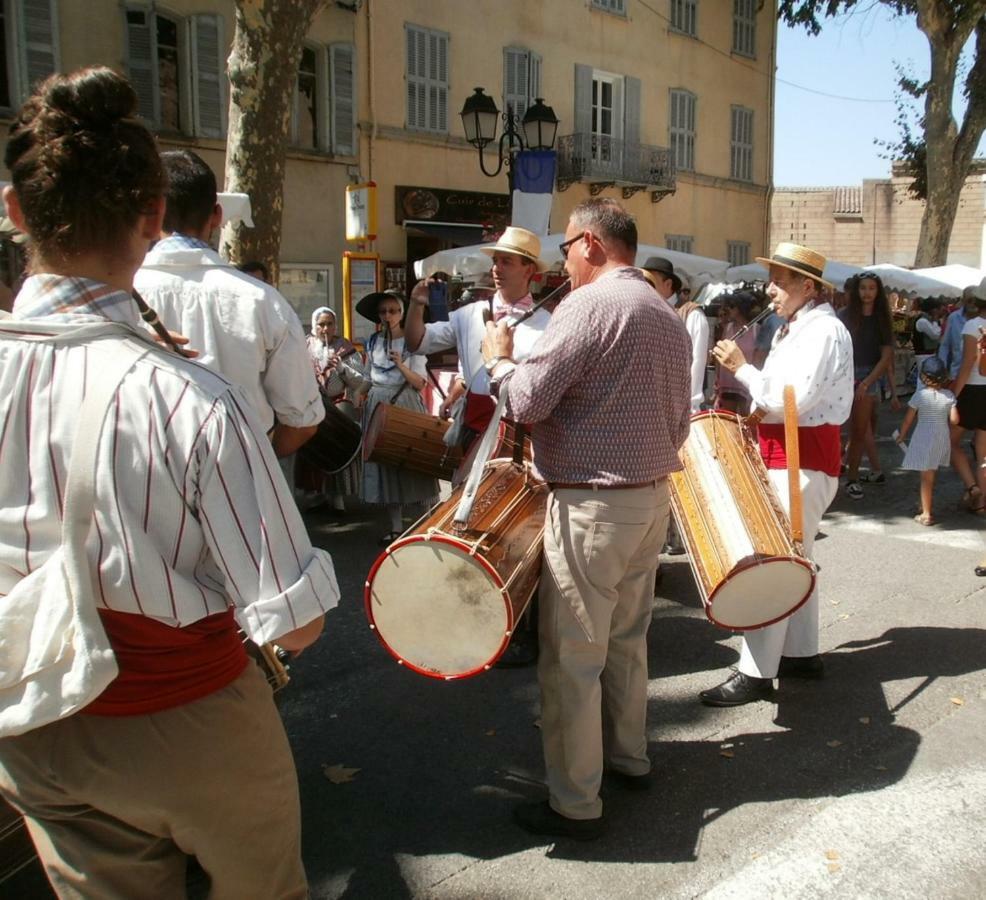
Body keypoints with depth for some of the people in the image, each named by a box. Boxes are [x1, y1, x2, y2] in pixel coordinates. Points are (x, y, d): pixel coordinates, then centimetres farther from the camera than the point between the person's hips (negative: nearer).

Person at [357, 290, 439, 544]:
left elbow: (420, 383, -10)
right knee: (385, 461, 5)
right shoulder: (373, 342, 8)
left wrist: (401, 365, -23)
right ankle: (396, 527, 11)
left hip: (405, 405, -4)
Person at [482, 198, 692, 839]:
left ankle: (575, 805, 11)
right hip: (653, 497, 9)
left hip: (592, 505, -9)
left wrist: (500, 359, 0)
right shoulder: (671, 319, 13)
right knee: (627, 639, 21)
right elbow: (679, 425, 16)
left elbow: (528, 401, -18)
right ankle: (629, 756, 36)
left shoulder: (590, 304, -14)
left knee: (572, 656, 1)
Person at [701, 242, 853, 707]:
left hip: (804, 459, -11)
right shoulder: (794, 328, 15)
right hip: (785, 455, 11)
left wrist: (742, 368, -19)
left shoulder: (824, 331, -16)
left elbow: (794, 401, -24)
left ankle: (756, 673, -5)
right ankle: (801, 652, 29)